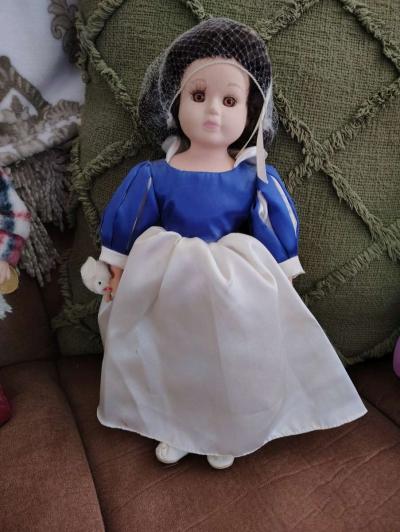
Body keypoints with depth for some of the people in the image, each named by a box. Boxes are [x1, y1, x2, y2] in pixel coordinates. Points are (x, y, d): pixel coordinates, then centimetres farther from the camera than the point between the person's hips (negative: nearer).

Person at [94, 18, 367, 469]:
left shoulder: (255, 180, -13)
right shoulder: (154, 176, -13)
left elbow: (279, 231, -1)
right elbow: (127, 225, -1)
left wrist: (281, 280, 3)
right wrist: (119, 273, 5)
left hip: (236, 295, 0)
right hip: (169, 290, 0)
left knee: (229, 368, 18)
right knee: (171, 366, 19)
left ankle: (224, 438, 46)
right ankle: (171, 431, 47)